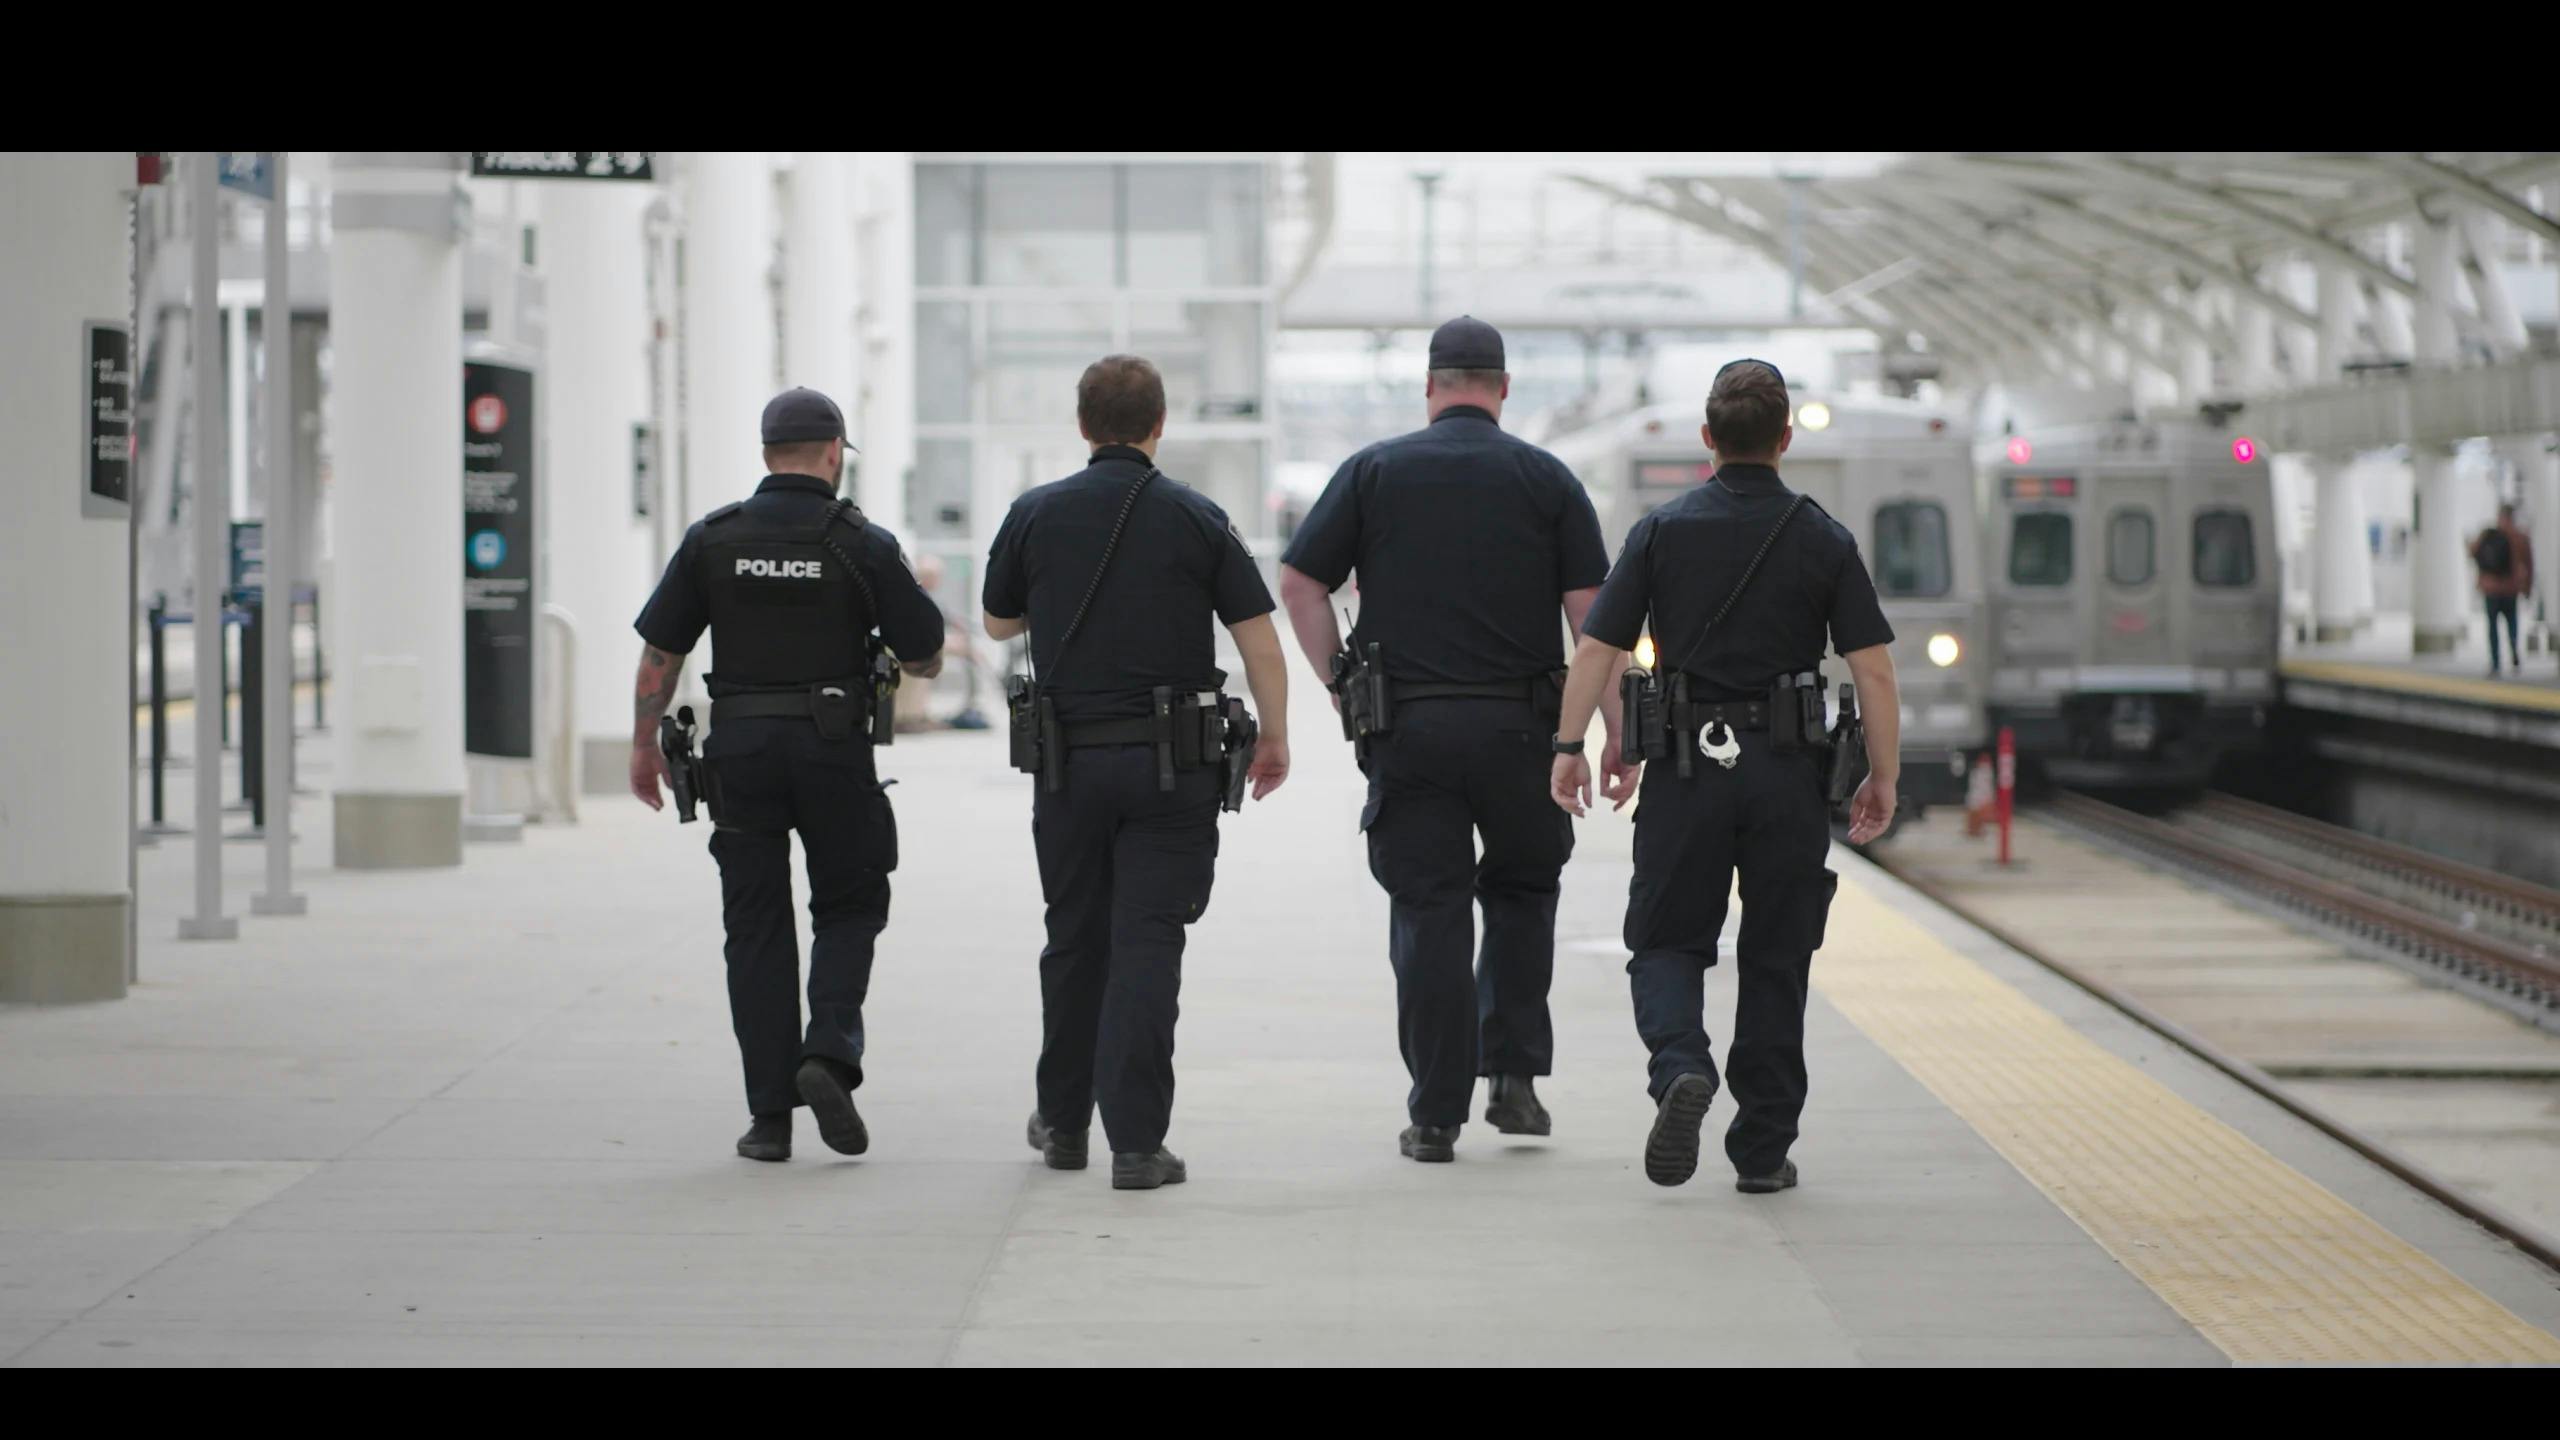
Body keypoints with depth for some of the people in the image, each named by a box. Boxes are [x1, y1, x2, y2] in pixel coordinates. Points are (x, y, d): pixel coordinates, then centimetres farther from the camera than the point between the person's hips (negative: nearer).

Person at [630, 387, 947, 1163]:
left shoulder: (713, 539, 1)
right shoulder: (863, 545, -4)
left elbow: (660, 653, 3)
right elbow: (927, 658, 0)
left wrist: (644, 745, 14)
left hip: (741, 749, 1)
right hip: (835, 750, -1)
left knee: (757, 925, 7)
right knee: (848, 908, 15)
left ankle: (770, 1114, 5)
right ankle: (830, 1054, -9)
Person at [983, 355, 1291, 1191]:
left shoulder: (1036, 515, 0)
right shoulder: (1197, 519, -3)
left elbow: (999, 622, 14)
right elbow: (1258, 636, -5)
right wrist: (1275, 736, 5)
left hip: (1069, 755, 2)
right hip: (1171, 761, -2)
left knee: (1074, 938, 16)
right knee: (1147, 944, -3)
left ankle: (1063, 1123, 28)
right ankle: (1137, 1142, -10)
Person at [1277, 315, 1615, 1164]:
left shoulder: (1373, 472, 4)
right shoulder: (1545, 479, 4)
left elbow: (1299, 584, 0)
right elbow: (1592, 613, -1)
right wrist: (1617, 730, 2)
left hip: (1406, 728, 0)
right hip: (1518, 726, 0)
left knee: (1428, 913, 4)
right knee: (1522, 889, 21)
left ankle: (1436, 1116, 2)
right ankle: (1514, 1075, 12)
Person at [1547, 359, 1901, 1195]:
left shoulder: (1663, 531, 0)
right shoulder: (1823, 540, -1)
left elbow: (1598, 649, -2)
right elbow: (1872, 667, -4)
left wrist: (1570, 747, 7)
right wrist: (1883, 779, 3)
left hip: (1688, 764, 0)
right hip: (1787, 771, 0)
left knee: (1667, 941, 9)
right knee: (1775, 959, 9)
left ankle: (1680, 1065, -21)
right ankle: (1762, 1150, 11)